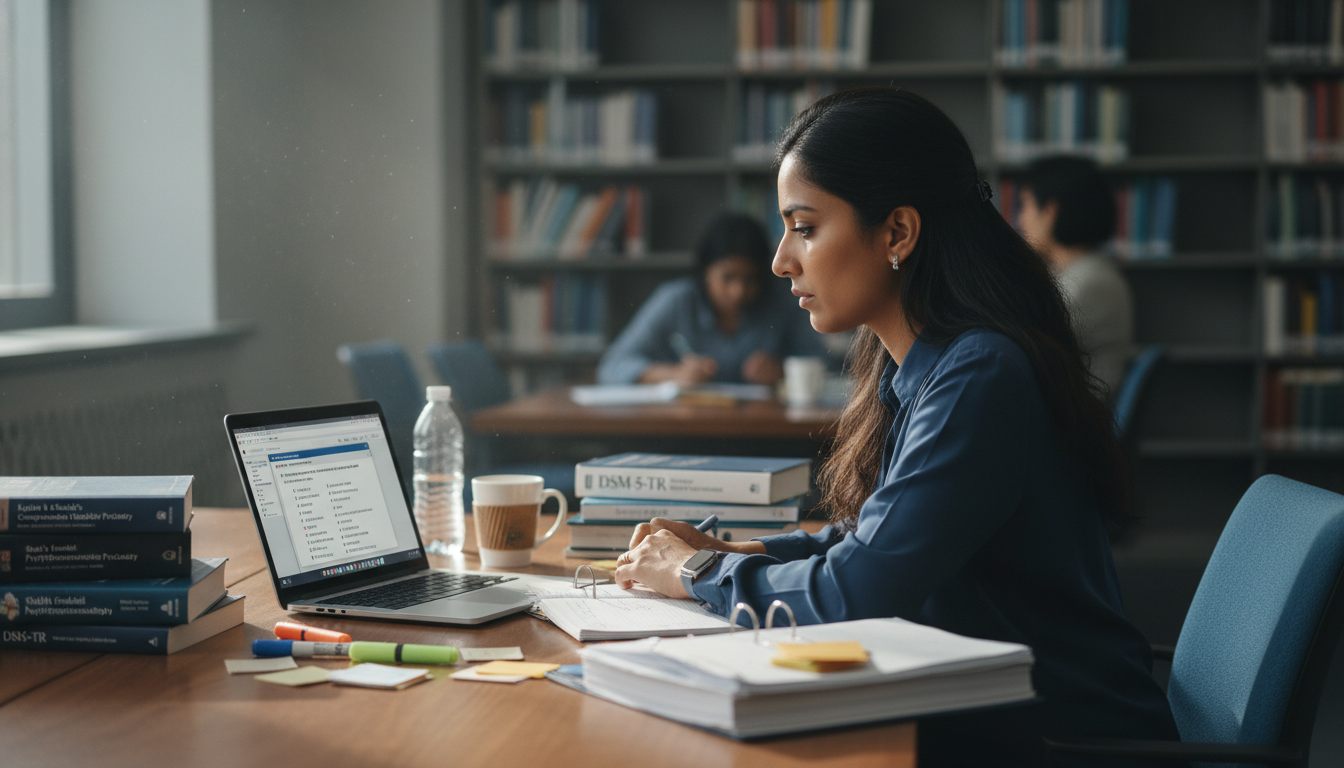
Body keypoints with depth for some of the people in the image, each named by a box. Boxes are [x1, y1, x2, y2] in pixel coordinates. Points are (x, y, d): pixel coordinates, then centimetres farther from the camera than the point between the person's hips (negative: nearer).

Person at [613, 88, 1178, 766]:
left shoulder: (982, 379, -23)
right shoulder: (910, 367, 7)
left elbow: (859, 591, -23)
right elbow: (878, 540, 18)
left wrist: (699, 573, -8)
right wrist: (732, 552, 5)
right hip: (975, 712, 8)